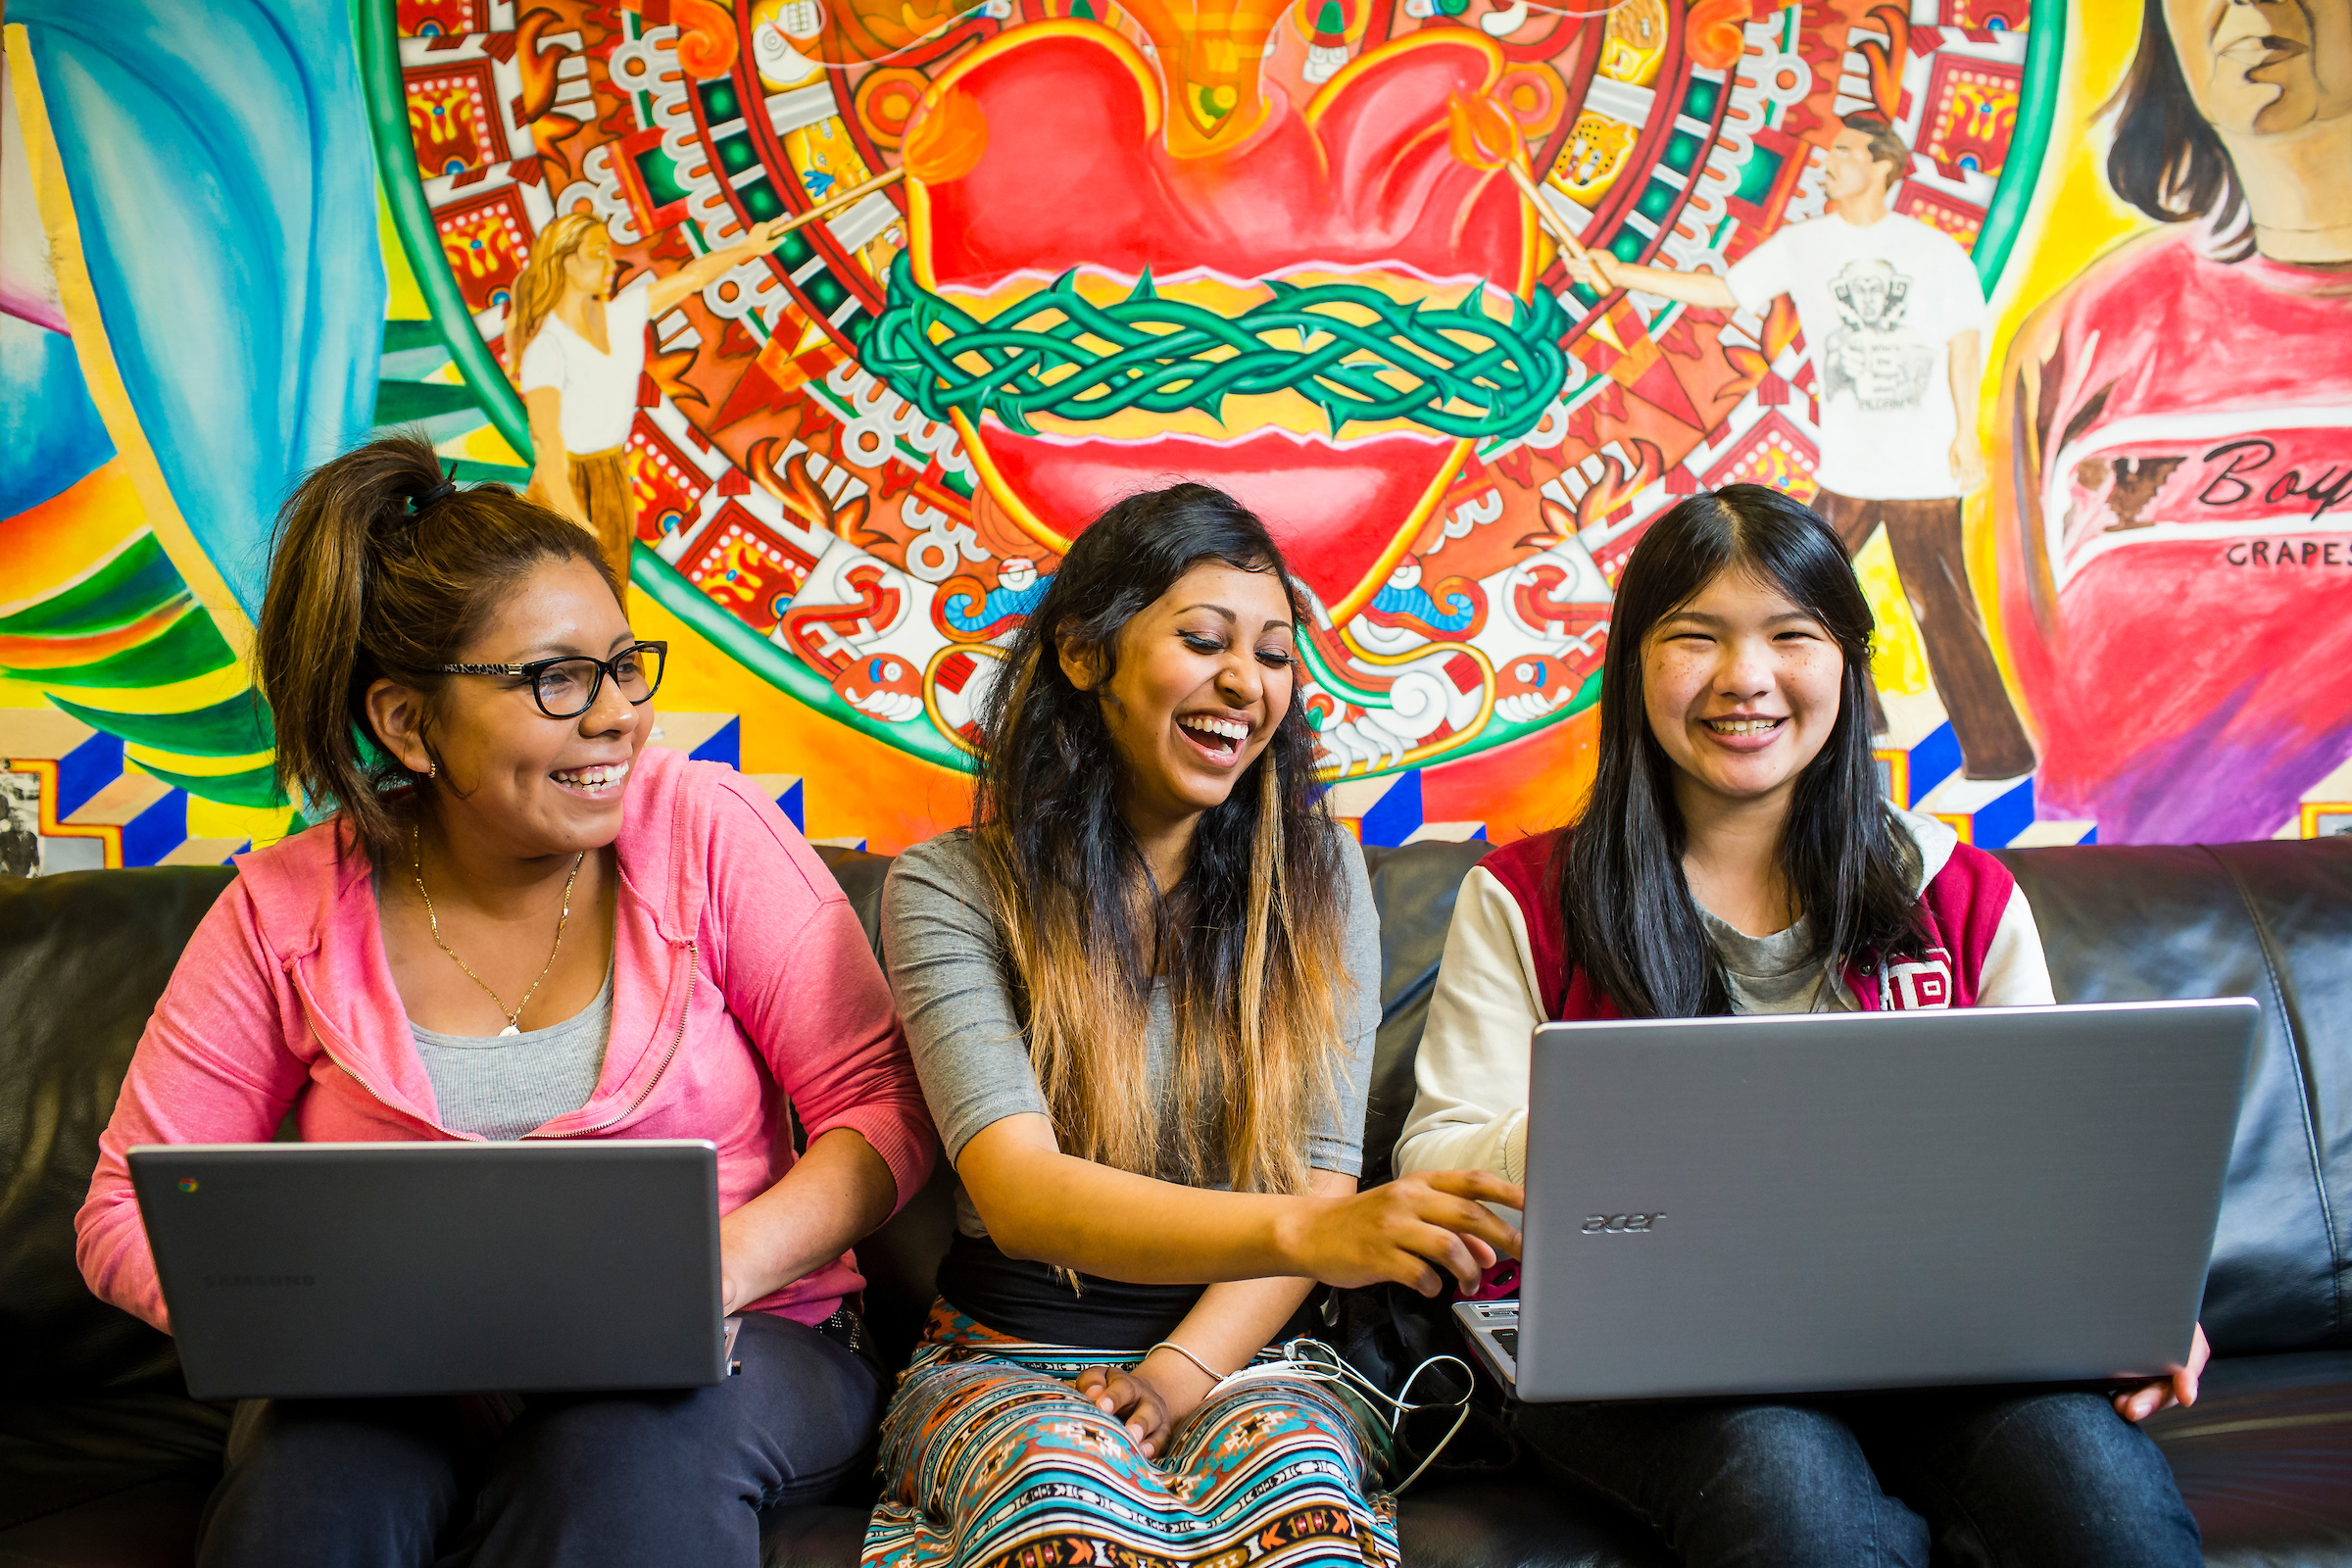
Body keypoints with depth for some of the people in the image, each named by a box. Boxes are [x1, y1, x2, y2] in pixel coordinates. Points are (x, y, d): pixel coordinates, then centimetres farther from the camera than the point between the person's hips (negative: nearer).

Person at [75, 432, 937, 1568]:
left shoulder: (707, 829, -4)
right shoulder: (287, 915, -1)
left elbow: (880, 1110, -4)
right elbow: (131, 1213, 2)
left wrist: (719, 1268, -22)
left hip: (721, 1357, -1)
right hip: (402, 1386, 1)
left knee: (637, 1439, -35)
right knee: (314, 1472, -32)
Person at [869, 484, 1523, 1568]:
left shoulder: (1314, 877, 6)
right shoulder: (950, 890, -6)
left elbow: (1320, 1179, 1)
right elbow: (1018, 1192, -20)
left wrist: (1185, 1369, -17)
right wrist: (1301, 1231, -37)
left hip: (1240, 1354, 2)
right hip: (1008, 1357, -2)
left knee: (1298, 1475, -33)